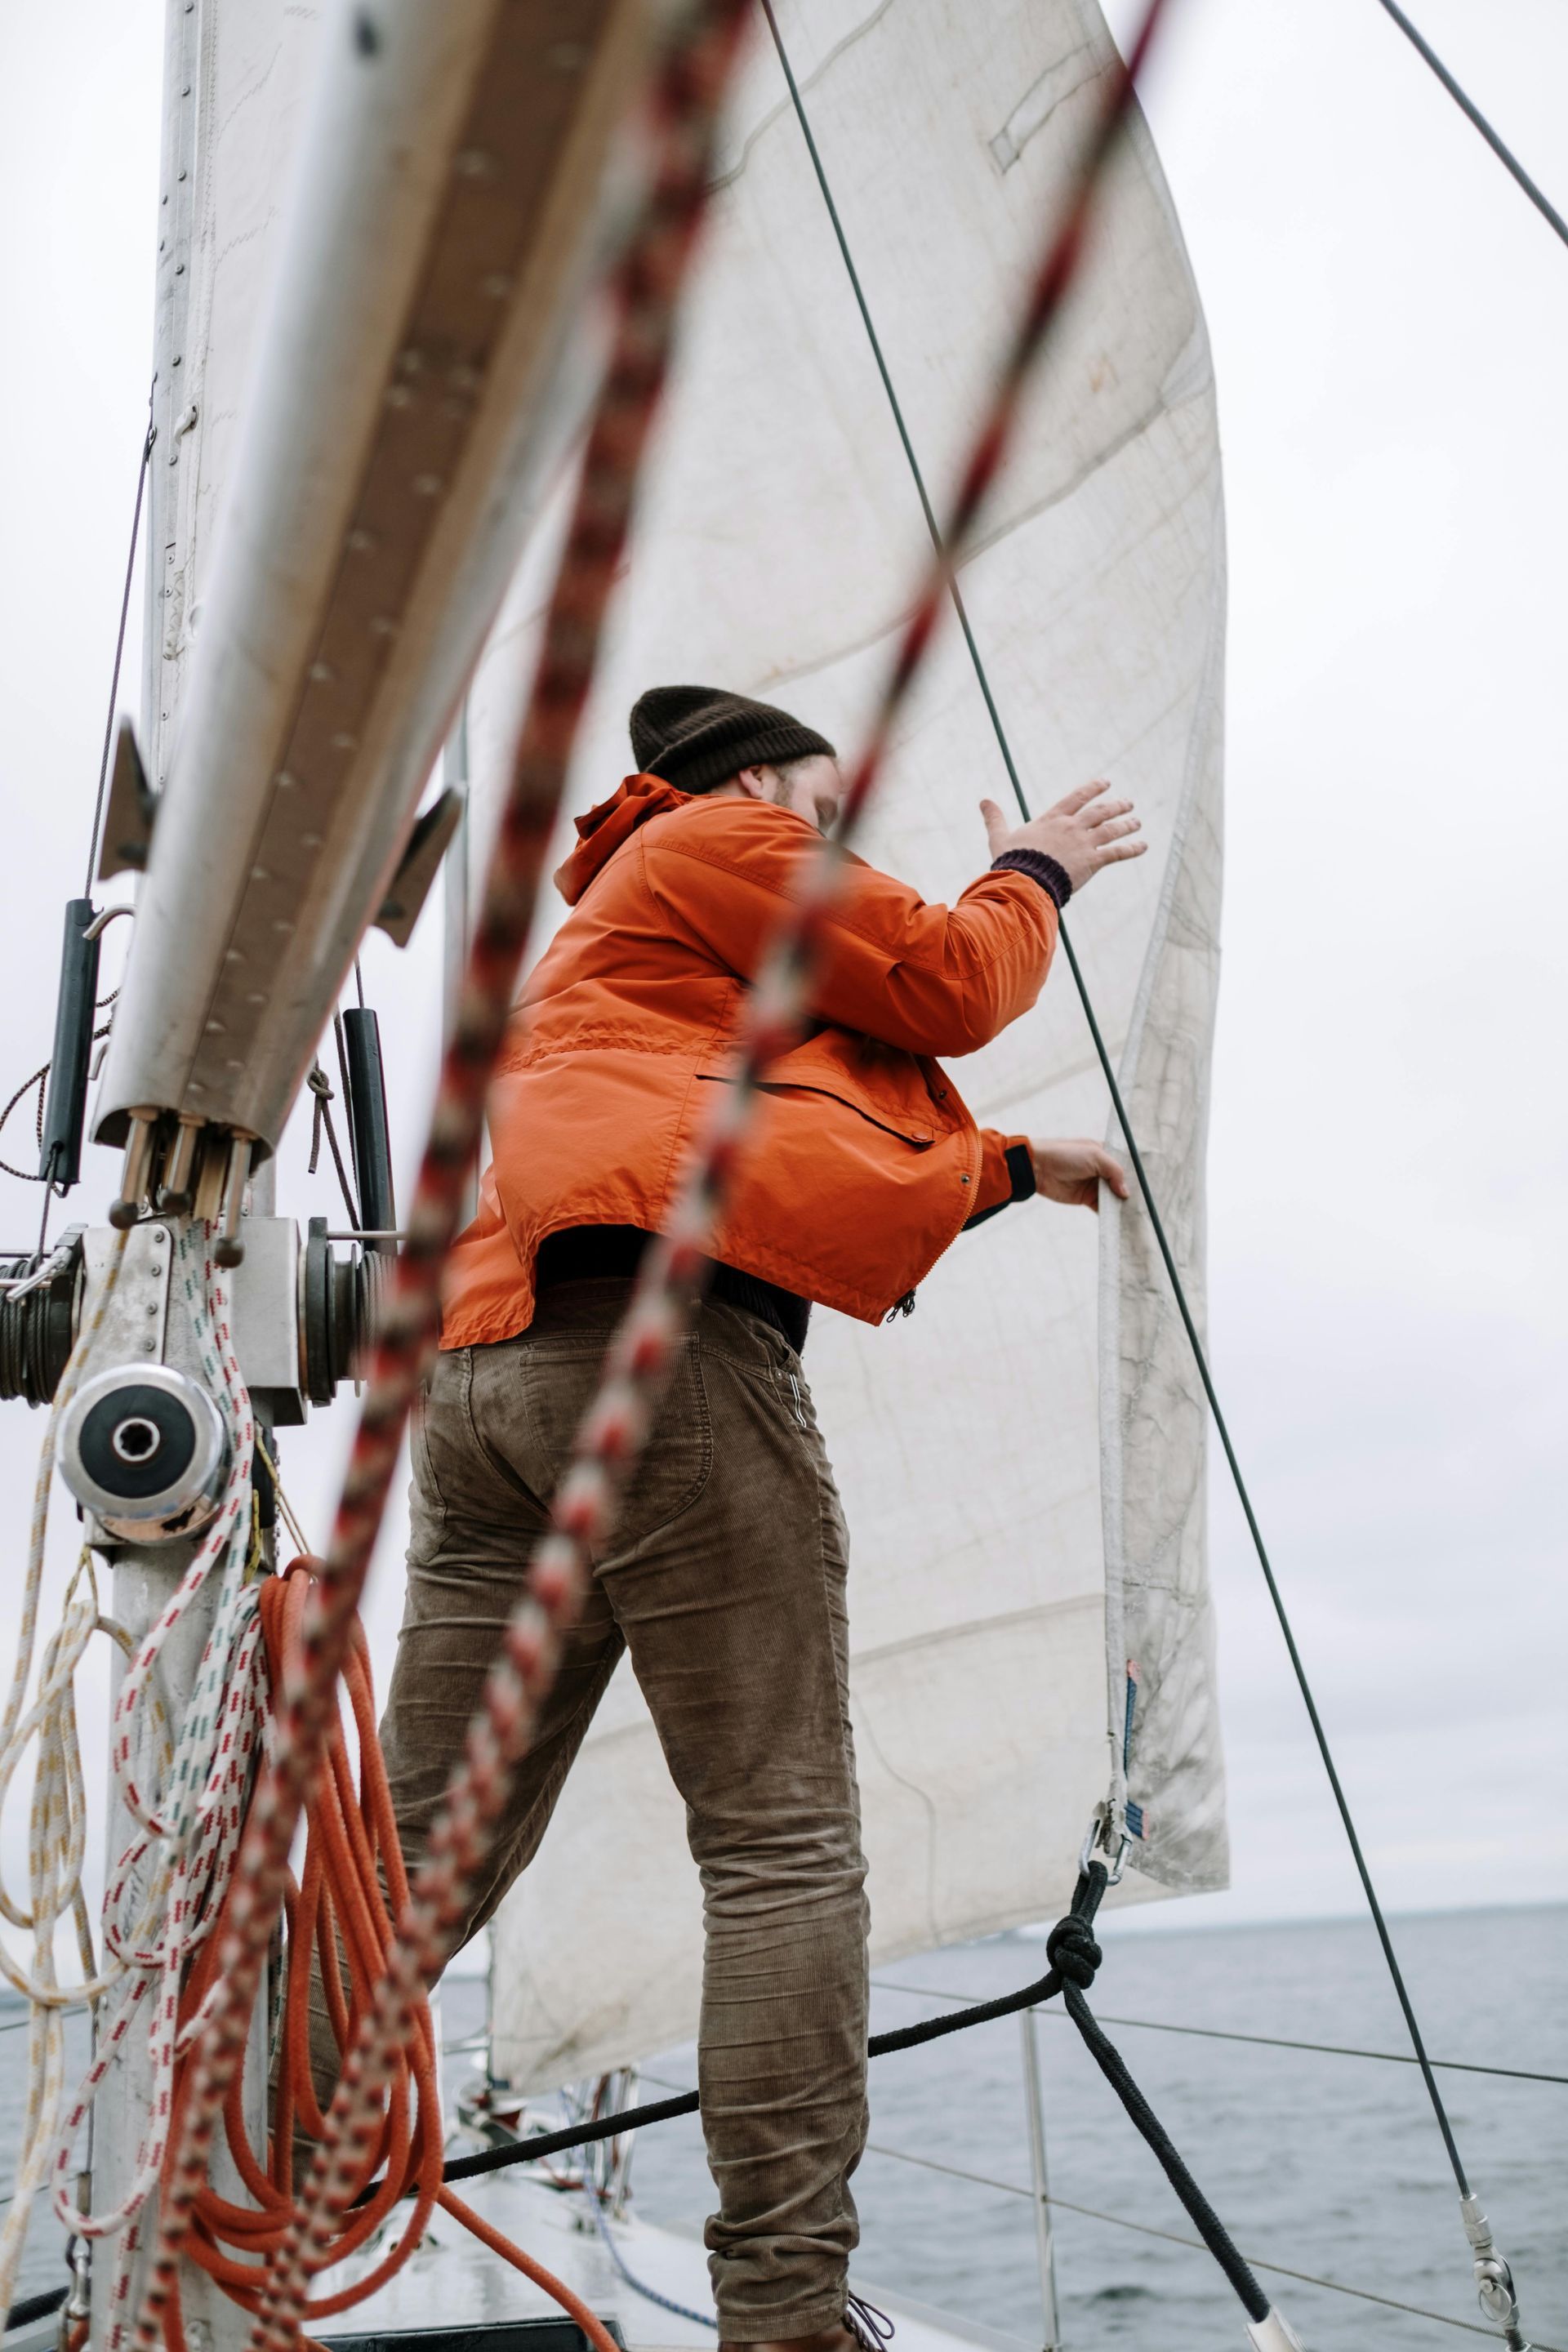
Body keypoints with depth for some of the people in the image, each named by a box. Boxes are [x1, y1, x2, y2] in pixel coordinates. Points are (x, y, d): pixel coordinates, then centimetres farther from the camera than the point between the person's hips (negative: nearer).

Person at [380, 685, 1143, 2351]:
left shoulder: (610, 941, 38)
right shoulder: (712, 844, 11)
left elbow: (830, 1160, 39)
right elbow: (944, 986, 5)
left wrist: (1018, 1169, 42)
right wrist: (1036, 873, 25)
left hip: (488, 1371, 9)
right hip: (662, 1347, -9)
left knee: (426, 1844, 9)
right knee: (782, 1845, -3)